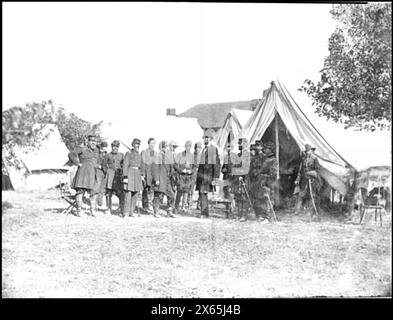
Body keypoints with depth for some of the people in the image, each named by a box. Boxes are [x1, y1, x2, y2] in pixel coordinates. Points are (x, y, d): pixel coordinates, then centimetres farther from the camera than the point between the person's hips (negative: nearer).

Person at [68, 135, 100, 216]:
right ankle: (79, 210, -4)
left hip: (94, 173, 6)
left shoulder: (96, 150, 17)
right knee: (80, 190, -8)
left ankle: (93, 211, 12)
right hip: (83, 172, -6)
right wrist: (77, 163, -12)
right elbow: (71, 154, -10)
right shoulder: (82, 149, -3)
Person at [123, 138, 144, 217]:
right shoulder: (129, 153, -4)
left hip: (137, 174, 7)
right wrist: (125, 177, -16)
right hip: (130, 173, -7)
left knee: (135, 194, 6)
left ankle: (131, 212, 13)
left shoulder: (138, 154, 16)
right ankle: (126, 213, -9)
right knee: (128, 193, -10)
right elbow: (125, 165, -9)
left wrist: (142, 175, 12)